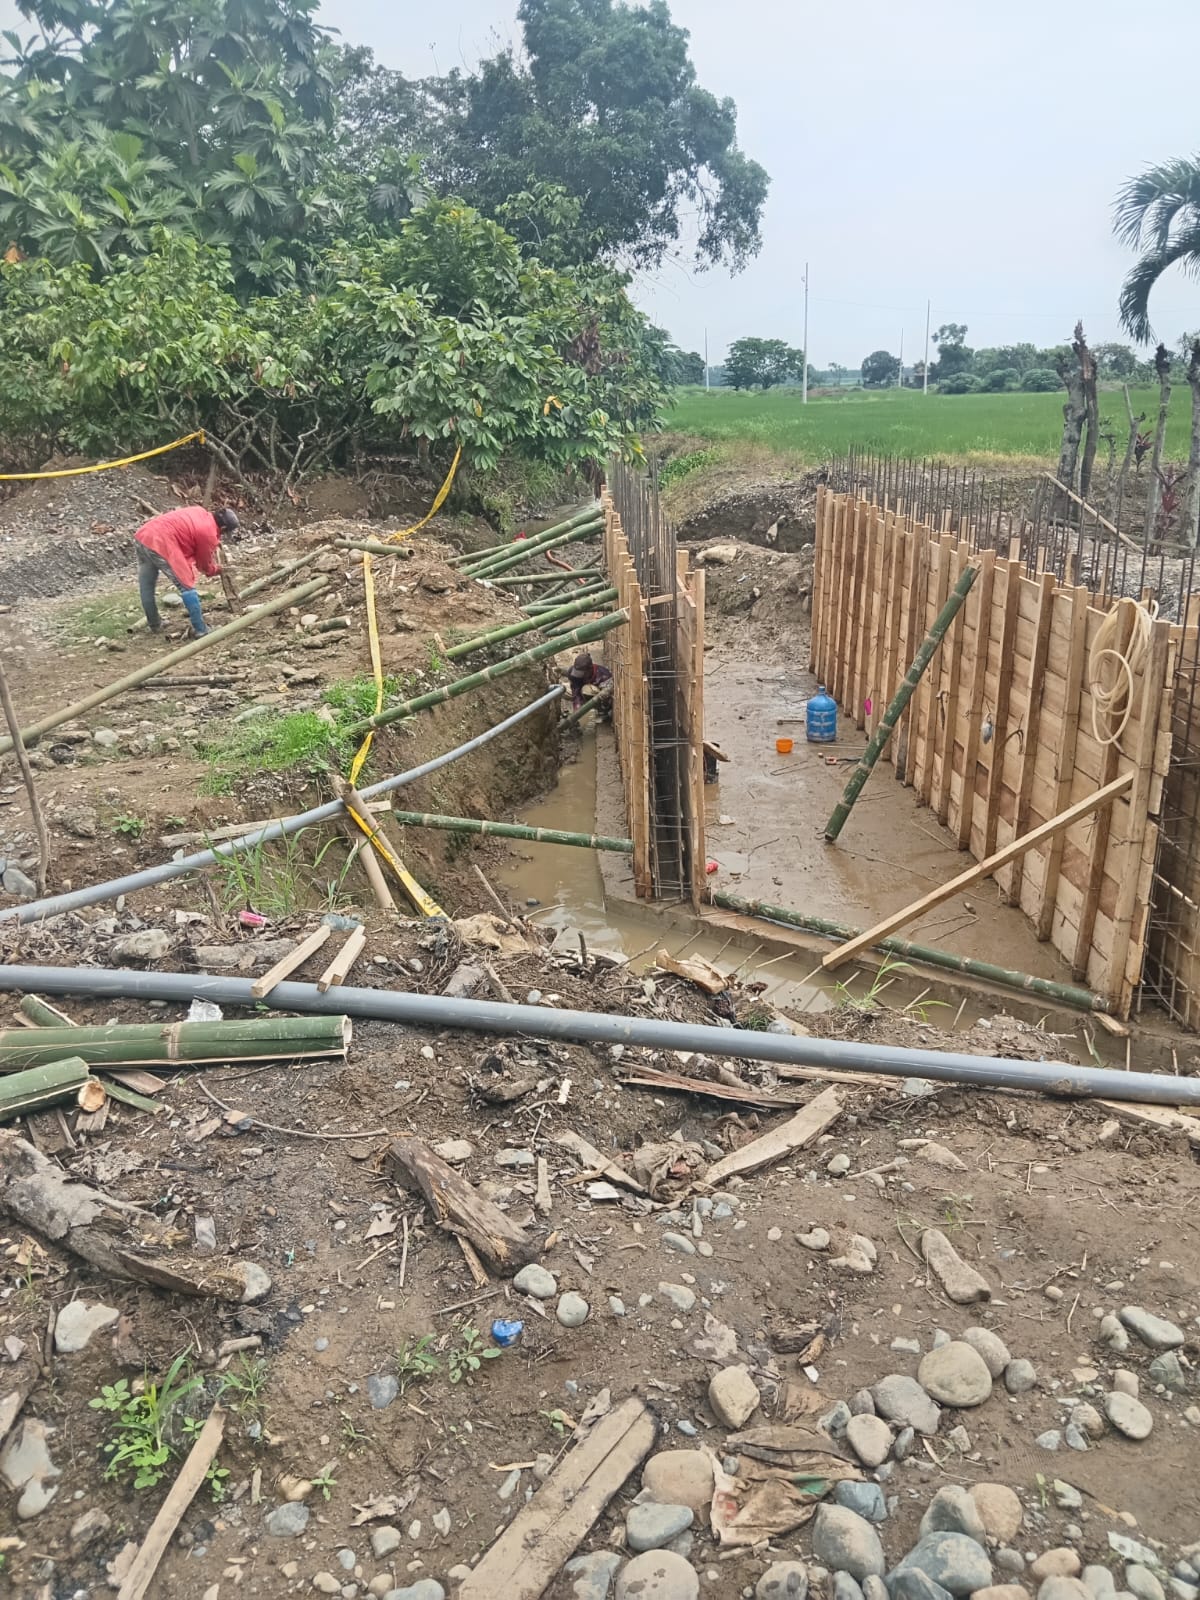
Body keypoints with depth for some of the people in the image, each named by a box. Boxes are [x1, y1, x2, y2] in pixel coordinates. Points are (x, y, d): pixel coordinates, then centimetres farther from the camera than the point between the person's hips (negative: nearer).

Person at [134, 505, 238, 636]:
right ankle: (201, 629, 1)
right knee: (186, 585, -1)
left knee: (146, 587, 18)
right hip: (161, 544, -9)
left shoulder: (200, 512, 16)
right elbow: (205, 564, 8)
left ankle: (154, 624, 32)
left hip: (144, 534, 9)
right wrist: (217, 570, 30)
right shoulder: (209, 534, -5)